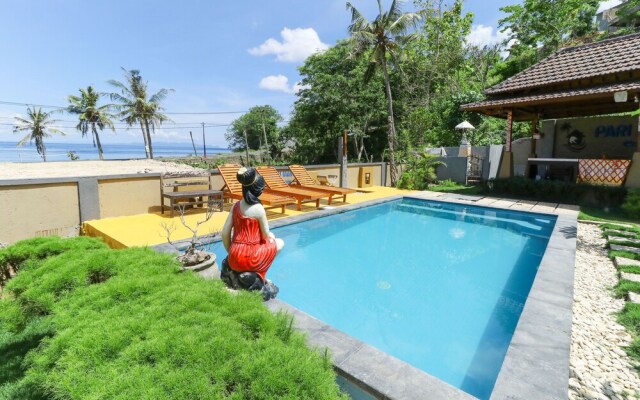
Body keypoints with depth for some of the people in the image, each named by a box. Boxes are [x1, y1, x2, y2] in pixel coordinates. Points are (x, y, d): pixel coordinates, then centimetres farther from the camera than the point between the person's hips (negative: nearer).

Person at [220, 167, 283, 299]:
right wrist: (271, 236, 18)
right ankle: (258, 277, 17)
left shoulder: (235, 206, 2)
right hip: (249, 258, -6)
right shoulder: (258, 208, -15)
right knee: (279, 243, 19)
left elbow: (225, 234, 3)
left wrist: (231, 253, 17)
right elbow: (266, 236, -6)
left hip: (234, 258, 6)